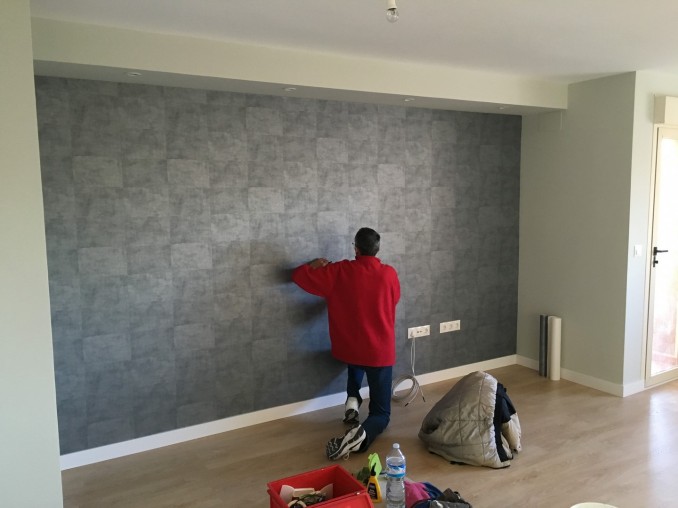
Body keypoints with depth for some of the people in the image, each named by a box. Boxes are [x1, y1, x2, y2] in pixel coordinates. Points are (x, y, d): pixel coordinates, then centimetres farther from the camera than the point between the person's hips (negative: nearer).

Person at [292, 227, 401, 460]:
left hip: (349, 349, 1)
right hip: (381, 352, -1)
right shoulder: (389, 274, -6)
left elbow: (298, 275, -4)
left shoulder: (339, 272, -9)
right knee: (381, 413, 10)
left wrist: (315, 265, 16)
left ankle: (352, 399, 21)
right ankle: (362, 433, -24)